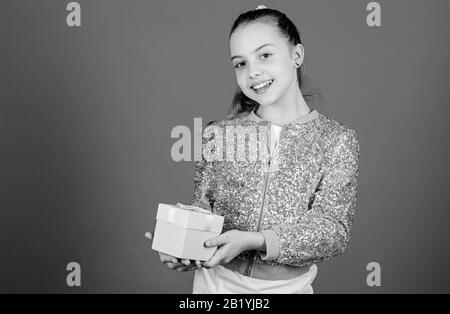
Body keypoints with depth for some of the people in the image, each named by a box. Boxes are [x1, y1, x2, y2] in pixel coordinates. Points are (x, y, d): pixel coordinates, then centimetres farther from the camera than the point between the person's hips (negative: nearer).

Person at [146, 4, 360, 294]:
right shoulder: (218, 134, -5)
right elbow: (202, 212, 1)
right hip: (216, 282, 1)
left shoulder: (337, 140, -10)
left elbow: (333, 229, -16)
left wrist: (252, 241, -28)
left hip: (289, 286, -1)